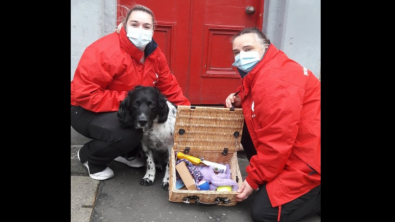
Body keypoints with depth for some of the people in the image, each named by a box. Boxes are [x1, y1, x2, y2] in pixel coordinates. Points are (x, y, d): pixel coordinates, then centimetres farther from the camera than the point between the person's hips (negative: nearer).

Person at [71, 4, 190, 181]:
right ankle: (89, 157, 0)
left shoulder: (154, 53, -5)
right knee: (128, 132, -32)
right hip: (87, 111, -7)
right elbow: (83, 94, -32)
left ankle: (127, 153, 13)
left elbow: (168, 86, 3)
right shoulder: (104, 52, -29)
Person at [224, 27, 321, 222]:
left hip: (309, 157, -10)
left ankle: (314, 193, 5)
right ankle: (273, 182, 11)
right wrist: (240, 99, 4)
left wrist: (253, 179, -14)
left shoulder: (276, 81, -25)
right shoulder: (258, 72, 8)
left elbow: (277, 143, -26)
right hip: (291, 146, 10)